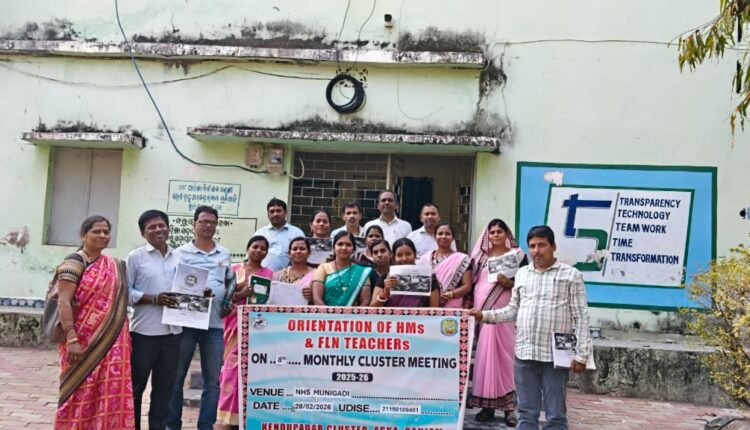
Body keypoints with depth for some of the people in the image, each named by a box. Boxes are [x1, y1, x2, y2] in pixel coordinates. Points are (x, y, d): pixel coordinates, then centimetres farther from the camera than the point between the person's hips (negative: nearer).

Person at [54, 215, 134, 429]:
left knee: (109, 393, 5)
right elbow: (63, 302, -14)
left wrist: (122, 341, 13)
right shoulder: (75, 262, -6)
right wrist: (71, 339, -22)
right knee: (81, 394, 0)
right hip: (83, 343, -6)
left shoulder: (115, 266, 13)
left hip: (110, 343, 6)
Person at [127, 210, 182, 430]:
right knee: (136, 385, 9)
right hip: (144, 332, -3)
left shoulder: (179, 258, 9)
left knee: (164, 387, 11)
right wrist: (154, 299, -17)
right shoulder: (135, 257, -2)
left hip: (172, 332, 4)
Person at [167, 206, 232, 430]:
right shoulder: (181, 252, 1)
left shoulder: (225, 255, 12)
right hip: (186, 322, -3)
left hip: (215, 324, 3)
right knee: (176, 378, 7)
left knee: (212, 381, 7)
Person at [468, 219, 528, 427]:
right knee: (484, 355, 3)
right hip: (481, 311, 4)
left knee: (503, 354, -8)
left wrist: (509, 283, -16)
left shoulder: (517, 255, 3)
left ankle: (508, 405, -2)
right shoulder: (481, 255, 15)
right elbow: (473, 282, 16)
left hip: (503, 311, -4)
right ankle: (487, 404, 9)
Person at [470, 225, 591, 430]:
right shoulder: (522, 273, 13)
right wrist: (485, 315, 4)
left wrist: (581, 354, -7)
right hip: (524, 353, 4)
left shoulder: (571, 275, 0)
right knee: (526, 413, 11)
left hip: (556, 355, -4)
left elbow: (580, 317, -3)